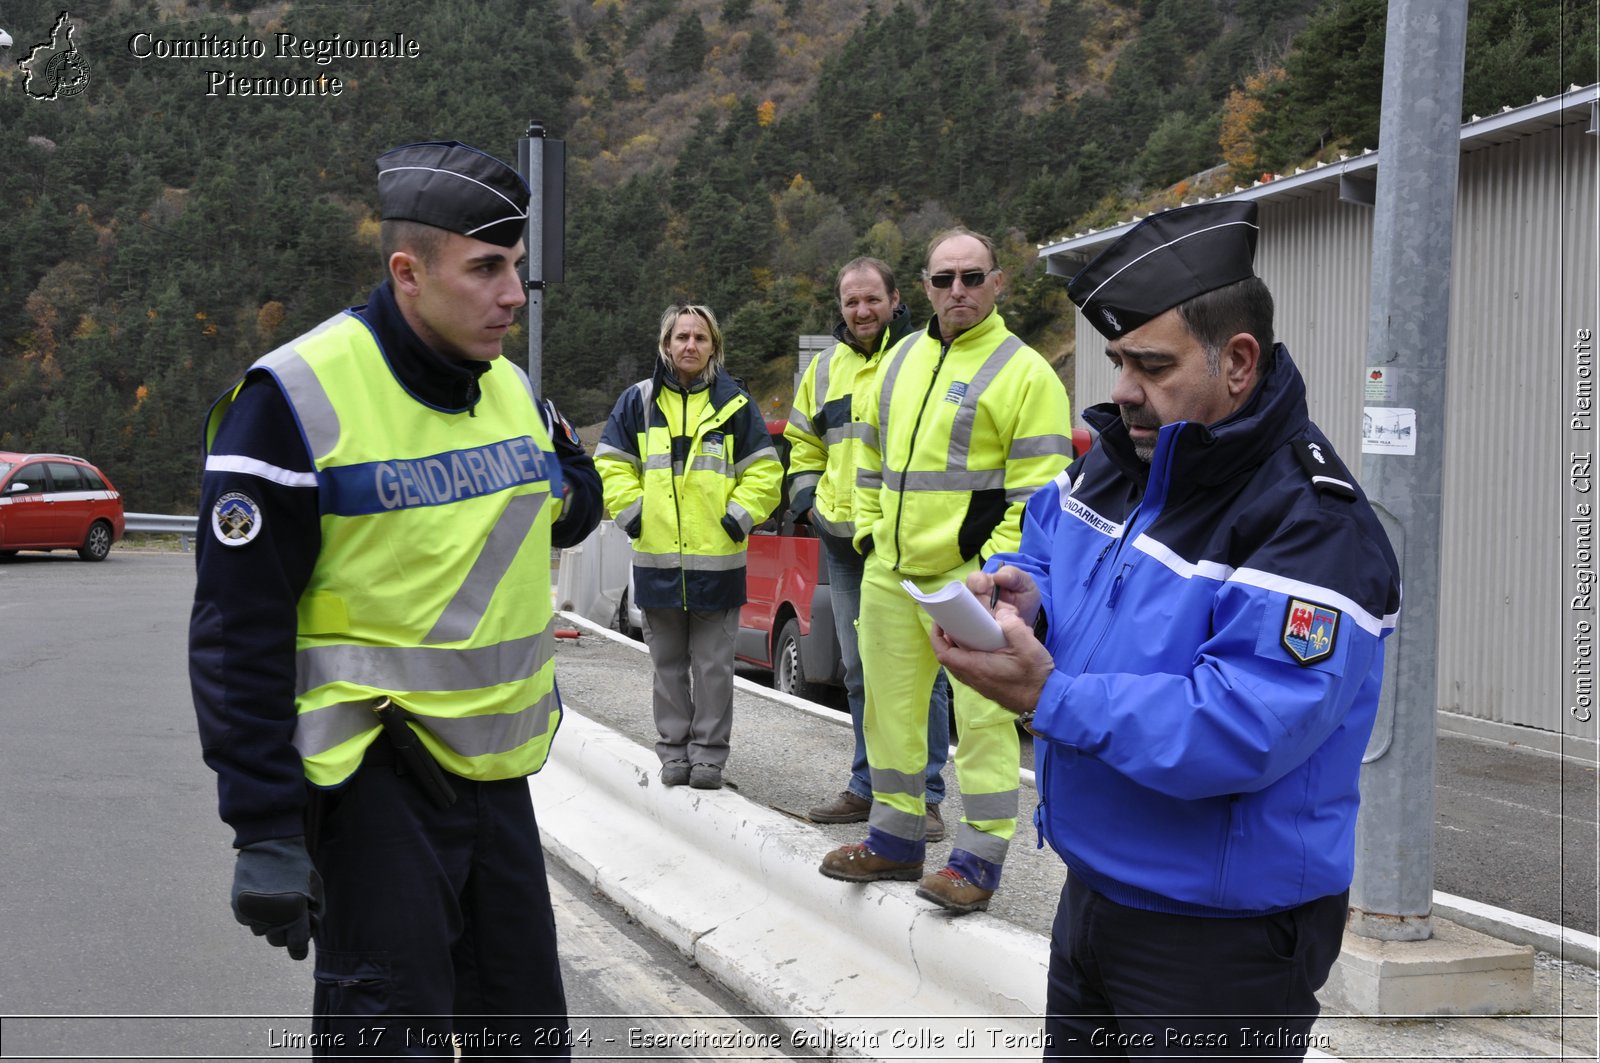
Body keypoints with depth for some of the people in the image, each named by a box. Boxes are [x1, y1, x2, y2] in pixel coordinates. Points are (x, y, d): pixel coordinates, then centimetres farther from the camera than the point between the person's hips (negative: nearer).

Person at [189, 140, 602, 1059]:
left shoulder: (511, 388, 7)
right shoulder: (298, 398, -16)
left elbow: (576, 501, 25)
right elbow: (240, 632, -15)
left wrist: (561, 488, 0)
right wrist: (265, 832, -17)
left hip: (497, 766, 7)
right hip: (379, 769, -7)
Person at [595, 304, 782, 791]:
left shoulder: (735, 403, 5)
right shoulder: (639, 401, 6)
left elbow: (764, 471, 6)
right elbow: (610, 466, 9)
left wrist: (739, 515, -4)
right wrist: (632, 511, -1)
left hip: (717, 560, -1)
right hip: (657, 560, 1)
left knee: (713, 665, 2)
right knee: (668, 665, 9)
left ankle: (709, 752, 11)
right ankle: (673, 750, 18)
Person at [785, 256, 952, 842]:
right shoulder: (826, 368, 14)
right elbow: (804, 444, 24)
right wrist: (807, 499, 9)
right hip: (843, 541, 6)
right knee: (860, 672, 13)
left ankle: (925, 794, 4)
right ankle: (868, 785, 24)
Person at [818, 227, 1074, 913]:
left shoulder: (1023, 373, -6)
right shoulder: (900, 361, 14)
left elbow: (1039, 486, -11)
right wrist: (867, 530, 14)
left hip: (969, 578, -7)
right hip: (889, 573, 7)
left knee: (982, 717, -5)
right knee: (891, 708, 14)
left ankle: (977, 859, 5)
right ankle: (895, 841, 27)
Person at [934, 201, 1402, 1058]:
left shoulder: (1313, 530, -24)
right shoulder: (1120, 461, 3)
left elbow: (1242, 731, -31)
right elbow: (1043, 547, 17)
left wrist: (1049, 697, -32)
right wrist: (1022, 598, -8)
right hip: (1092, 886, 8)